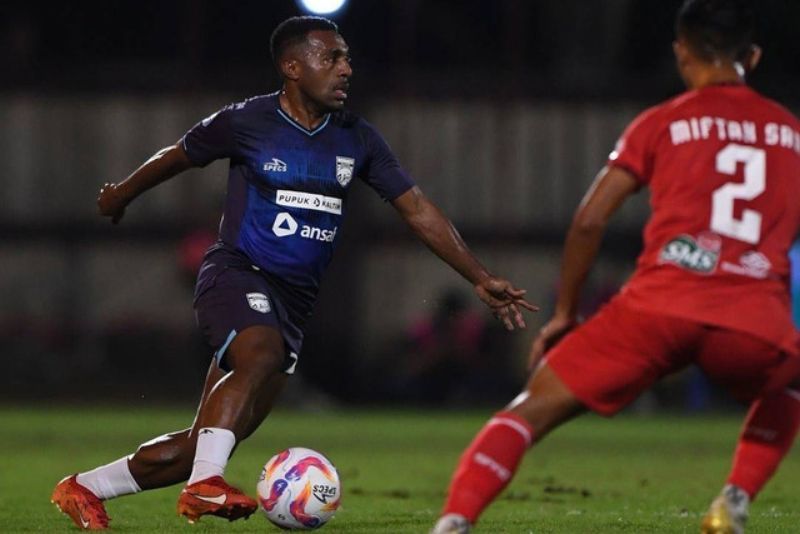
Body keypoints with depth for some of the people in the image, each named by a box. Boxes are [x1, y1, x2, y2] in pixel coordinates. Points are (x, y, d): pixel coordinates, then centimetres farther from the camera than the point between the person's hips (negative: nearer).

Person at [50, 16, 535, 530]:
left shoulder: (356, 139, 6)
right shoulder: (247, 121, -6)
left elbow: (417, 208, 8)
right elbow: (177, 156, 12)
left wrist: (482, 278, 1)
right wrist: (122, 194, 28)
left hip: (293, 301, 5)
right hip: (237, 274, -5)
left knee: (200, 446, -1)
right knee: (263, 354, -39)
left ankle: (83, 488, 13)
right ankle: (204, 485, -43)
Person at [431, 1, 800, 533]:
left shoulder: (662, 123, 13)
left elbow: (589, 221, 8)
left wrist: (564, 314, 19)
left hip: (659, 306, -2)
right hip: (756, 324, 2)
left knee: (533, 408, 6)